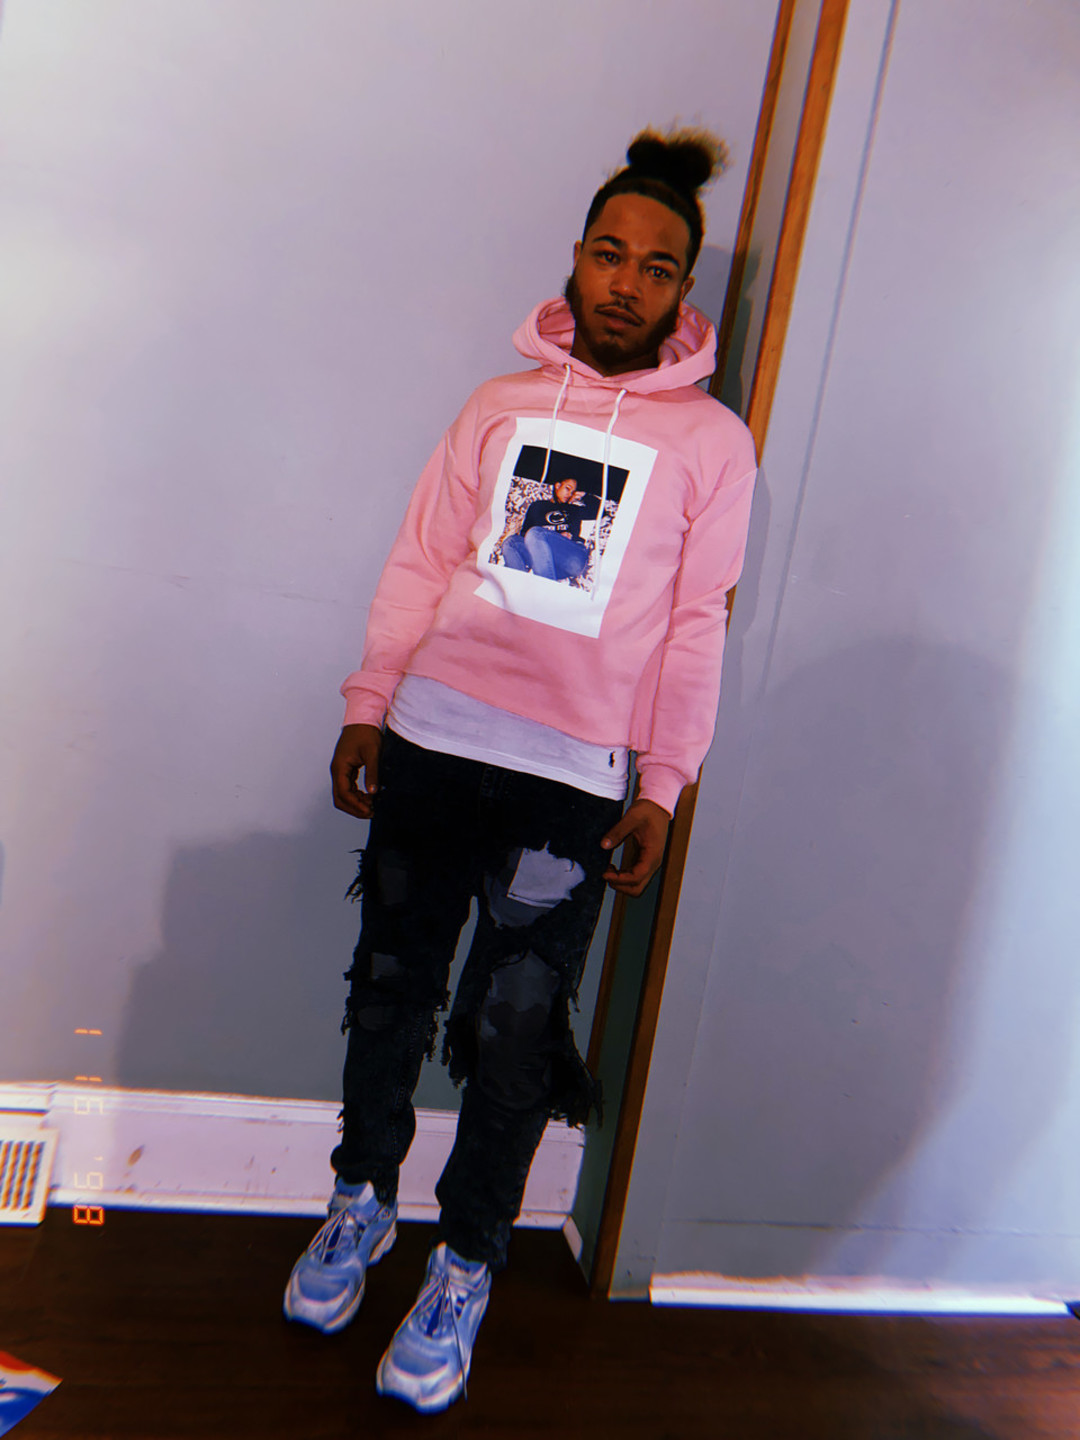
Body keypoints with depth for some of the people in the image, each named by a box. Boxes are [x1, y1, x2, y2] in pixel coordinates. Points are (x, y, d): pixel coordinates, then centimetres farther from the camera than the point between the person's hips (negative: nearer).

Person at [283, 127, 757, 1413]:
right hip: (431, 740, 3)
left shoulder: (712, 440, 4)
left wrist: (661, 791, -3)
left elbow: (697, 627, 2)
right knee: (392, 982, 12)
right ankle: (362, 1199, 35)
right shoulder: (502, 403, 11)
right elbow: (419, 564, 10)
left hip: (573, 776, -2)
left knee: (514, 1027, 1)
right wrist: (368, 707, 4)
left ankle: (465, 1267, 22)